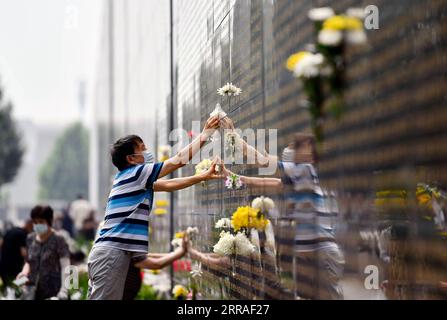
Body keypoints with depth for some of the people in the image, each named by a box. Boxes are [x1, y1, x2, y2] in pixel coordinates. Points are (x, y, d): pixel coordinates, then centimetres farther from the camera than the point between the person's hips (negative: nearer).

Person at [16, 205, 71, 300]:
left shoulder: (58, 240, -5)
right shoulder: (30, 239, 12)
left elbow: (65, 265, -12)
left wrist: (64, 289, -22)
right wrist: (24, 272, 4)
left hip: (53, 293, -5)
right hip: (33, 291, 5)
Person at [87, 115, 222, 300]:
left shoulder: (135, 180, 21)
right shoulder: (134, 173, -6)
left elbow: (169, 185, 28)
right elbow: (180, 160, -4)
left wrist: (204, 176, 26)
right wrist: (205, 134, 5)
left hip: (111, 251, 10)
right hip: (111, 252, -10)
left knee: (100, 298, 7)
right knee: (106, 298, -12)